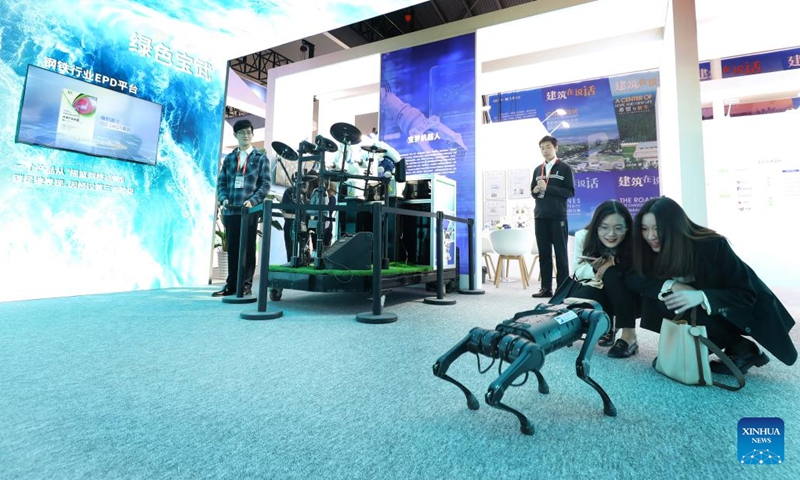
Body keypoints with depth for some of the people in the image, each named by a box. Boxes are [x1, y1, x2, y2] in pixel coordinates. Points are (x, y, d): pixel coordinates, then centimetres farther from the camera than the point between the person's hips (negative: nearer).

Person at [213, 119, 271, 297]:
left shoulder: (260, 158, 7)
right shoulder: (229, 158, 17)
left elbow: (265, 184, -1)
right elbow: (221, 182, 13)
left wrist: (252, 201, -14)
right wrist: (223, 198, -6)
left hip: (249, 210, -3)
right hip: (230, 210, 4)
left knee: (248, 248, 1)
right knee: (232, 248, 7)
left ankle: (246, 285, 8)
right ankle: (231, 284, 15)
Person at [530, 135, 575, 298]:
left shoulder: (564, 168, 4)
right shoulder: (538, 170, 17)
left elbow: (570, 192, -5)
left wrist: (547, 188, -13)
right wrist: (536, 190, -6)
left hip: (558, 217, -4)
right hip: (540, 217, 4)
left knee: (560, 254, 0)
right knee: (544, 254, 5)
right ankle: (546, 288, 10)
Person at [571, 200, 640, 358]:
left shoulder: (633, 243, -24)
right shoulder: (583, 237, -18)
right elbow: (578, 272, -8)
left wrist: (609, 267, -35)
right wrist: (595, 269, -30)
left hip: (629, 299, -2)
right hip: (600, 293, 2)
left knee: (612, 273, -31)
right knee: (577, 299, -30)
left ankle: (629, 335, -22)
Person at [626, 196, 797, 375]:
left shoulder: (712, 246, -28)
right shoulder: (654, 250, -16)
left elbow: (746, 293, -24)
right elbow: (633, 279, -20)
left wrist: (701, 296, -42)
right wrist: (671, 285, -33)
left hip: (747, 310, -5)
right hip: (707, 315, 5)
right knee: (662, 302, -22)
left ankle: (743, 349, -4)